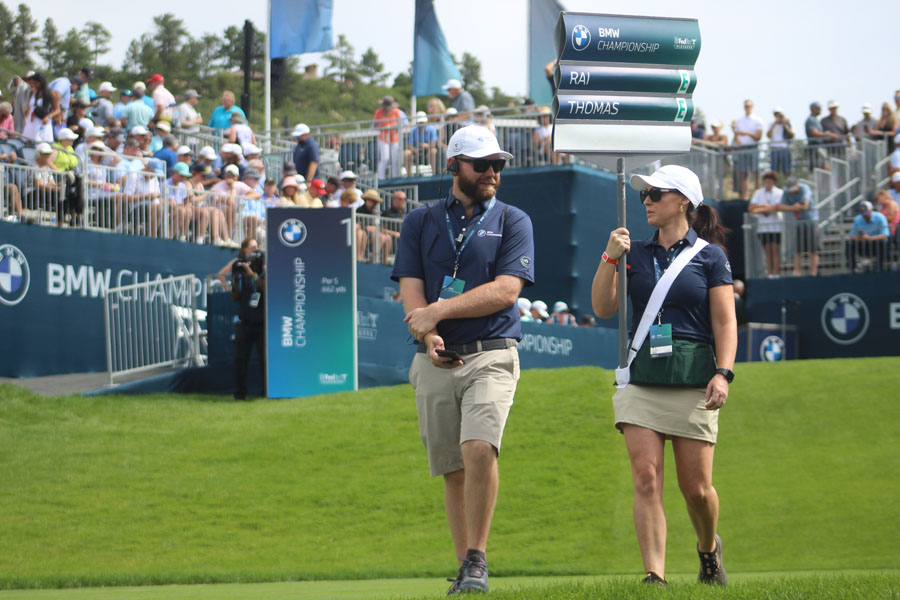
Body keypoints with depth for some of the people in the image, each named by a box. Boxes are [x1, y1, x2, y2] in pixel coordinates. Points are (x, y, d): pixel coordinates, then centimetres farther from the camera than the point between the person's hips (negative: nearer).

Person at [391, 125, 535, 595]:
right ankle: (465, 571, 11)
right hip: (435, 362, 3)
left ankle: (477, 559, -14)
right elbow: (411, 290, 4)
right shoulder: (420, 222, 14)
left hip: (491, 356, -3)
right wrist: (427, 332, -16)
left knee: (479, 448, -23)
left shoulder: (513, 222, 7)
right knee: (452, 468, 4)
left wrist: (439, 311, -12)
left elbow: (505, 291, -5)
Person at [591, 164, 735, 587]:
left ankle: (708, 549, 31)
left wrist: (723, 372, -12)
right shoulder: (635, 254, 12)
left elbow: (725, 320, 0)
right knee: (646, 479, -10)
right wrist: (610, 258, -6)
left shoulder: (709, 255, 3)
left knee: (696, 488, 1)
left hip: (692, 378, -2)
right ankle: (654, 576, -10)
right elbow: (603, 308, 6)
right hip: (641, 378, 3)